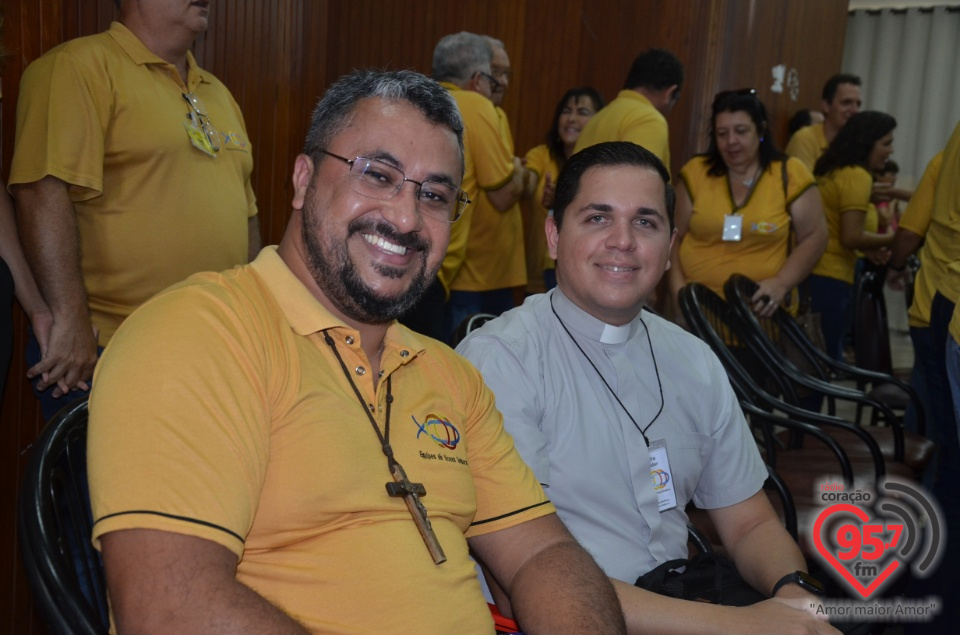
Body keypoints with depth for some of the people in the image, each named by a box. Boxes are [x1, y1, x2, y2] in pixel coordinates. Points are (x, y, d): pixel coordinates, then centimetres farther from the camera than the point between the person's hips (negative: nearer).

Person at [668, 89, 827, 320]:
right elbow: (674, 236, 8)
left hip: (761, 311, -1)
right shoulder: (696, 172, 4)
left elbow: (814, 236, 0)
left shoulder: (790, 174, -1)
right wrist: (677, 289, -3)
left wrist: (782, 283, -13)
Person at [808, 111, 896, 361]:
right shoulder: (858, 175, -13)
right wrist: (896, 239, -4)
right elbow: (851, 237, -18)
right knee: (827, 356, 0)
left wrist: (868, 249, 12)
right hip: (829, 277, -9)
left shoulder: (831, 170, 13)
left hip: (812, 271, 9)